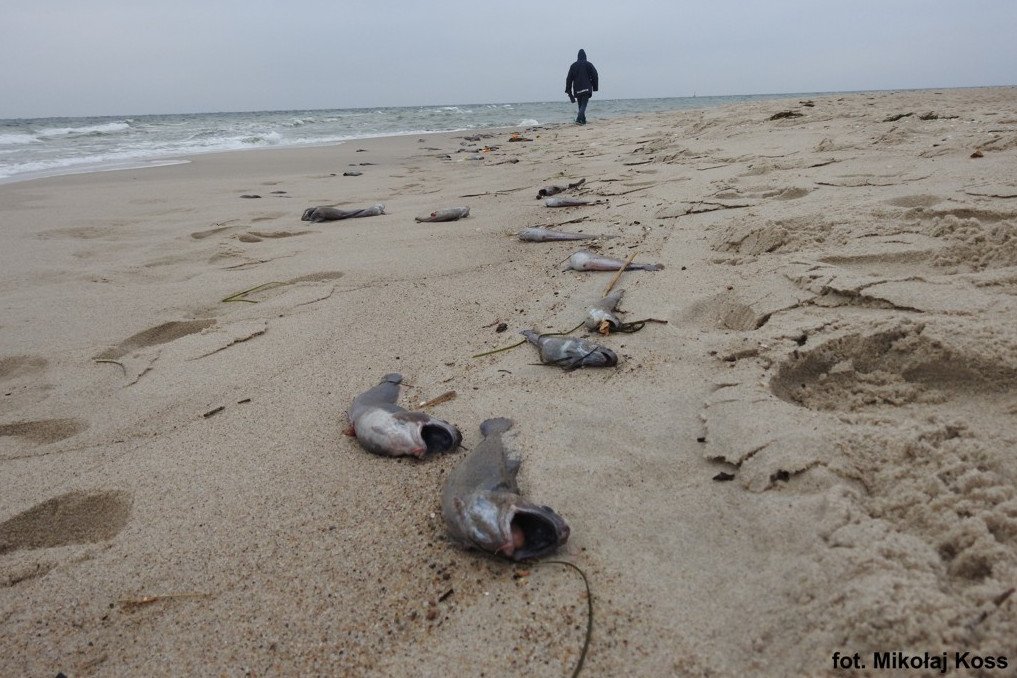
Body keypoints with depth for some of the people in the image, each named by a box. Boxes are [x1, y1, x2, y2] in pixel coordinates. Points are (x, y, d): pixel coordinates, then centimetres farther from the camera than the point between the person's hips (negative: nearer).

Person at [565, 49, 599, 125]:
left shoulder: (573, 66, 8)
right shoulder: (588, 64, 1)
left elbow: (569, 79, 6)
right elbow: (594, 76, -2)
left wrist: (568, 90, 9)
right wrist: (595, 87, 5)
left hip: (577, 90, 3)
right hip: (586, 89, -3)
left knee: (581, 105, 15)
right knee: (583, 105, -8)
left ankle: (583, 120, 16)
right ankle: (579, 119, -28)